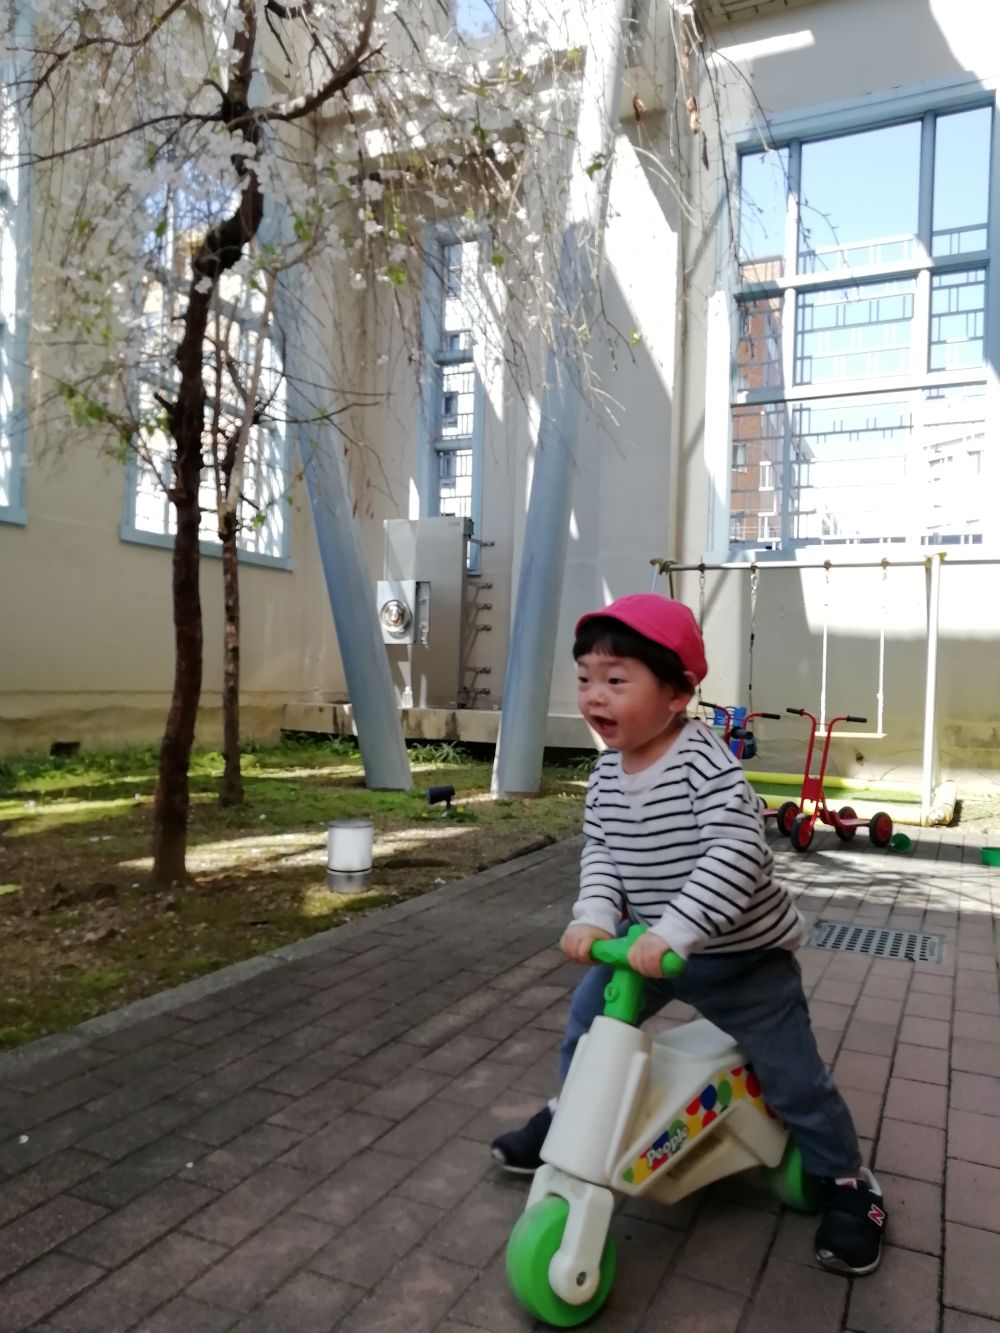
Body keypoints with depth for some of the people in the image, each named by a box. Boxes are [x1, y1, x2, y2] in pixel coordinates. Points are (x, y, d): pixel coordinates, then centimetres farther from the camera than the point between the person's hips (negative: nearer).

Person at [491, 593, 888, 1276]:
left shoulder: (706, 761, -28)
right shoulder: (608, 772, -7)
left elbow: (738, 852, -37)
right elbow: (600, 851, -7)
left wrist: (674, 931, -42)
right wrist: (594, 914, -26)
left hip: (741, 954, -5)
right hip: (648, 943, 6)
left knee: (792, 1075, 6)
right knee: (588, 1016, 11)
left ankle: (848, 1183, 31)